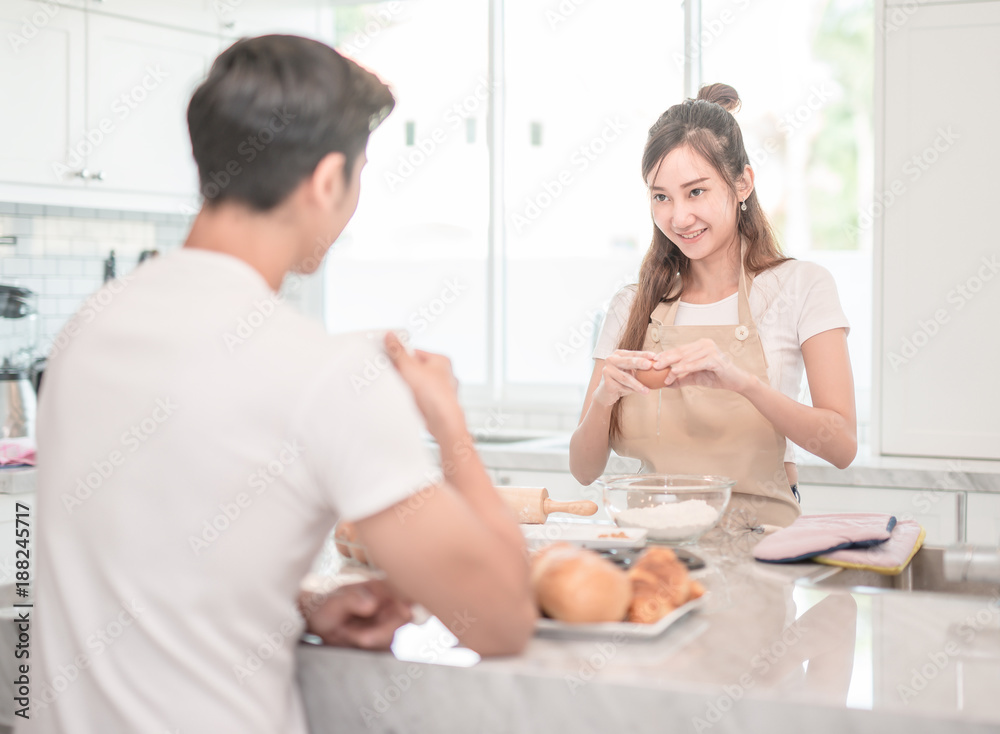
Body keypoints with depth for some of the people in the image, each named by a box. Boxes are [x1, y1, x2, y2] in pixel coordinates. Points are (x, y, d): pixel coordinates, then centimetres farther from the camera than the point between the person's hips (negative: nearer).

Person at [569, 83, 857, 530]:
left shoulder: (799, 287, 4)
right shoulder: (631, 308, 11)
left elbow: (842, 446, -7)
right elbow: (585, 470, 8)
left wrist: (740, 380, -21)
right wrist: (603, 396, -13)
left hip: (759, 538, -2)